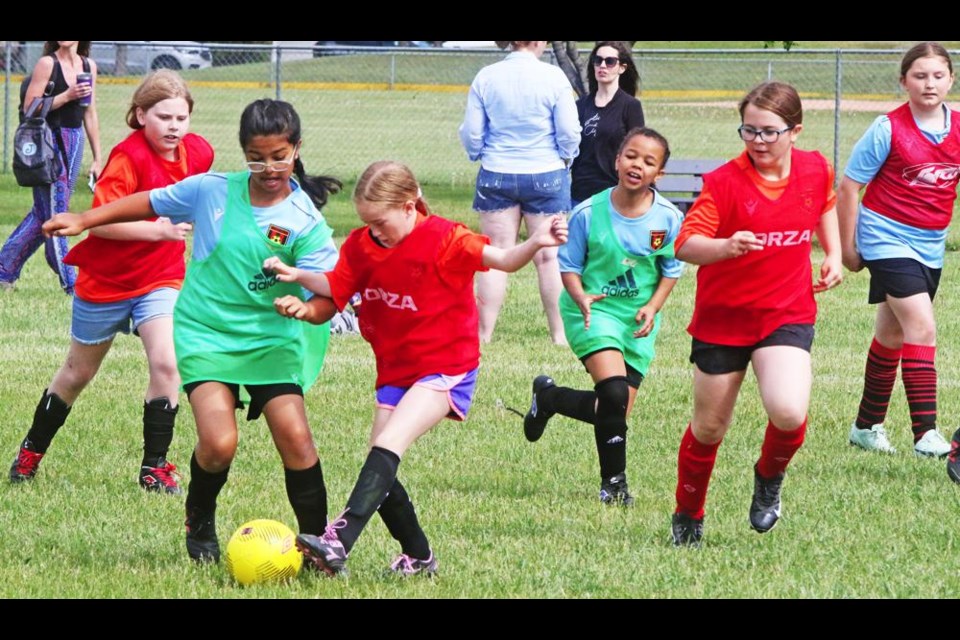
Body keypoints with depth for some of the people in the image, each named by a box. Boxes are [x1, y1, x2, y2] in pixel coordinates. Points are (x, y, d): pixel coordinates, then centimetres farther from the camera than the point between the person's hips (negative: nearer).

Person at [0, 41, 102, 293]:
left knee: (44, 212, 11)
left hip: (74, 141, 6)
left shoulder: (88, 66, 9)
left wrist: (97, 159, 16)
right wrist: (67, 96, -20)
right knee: (54, 212, -4)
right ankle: (69, 282, 0)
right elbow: (30, 108, -12)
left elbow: (90, 114, 15)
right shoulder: (47, 64, -9)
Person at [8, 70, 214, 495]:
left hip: (160, 280, 3)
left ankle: (155, 466, -6)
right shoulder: (129, 157, -24)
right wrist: (156, 230, -37)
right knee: (78, 373, 14)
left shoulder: (197, 153, -5)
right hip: (105, 281, -3)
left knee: (166, 364, -18)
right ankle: (31, 452, 36)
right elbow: (100, 220, -31)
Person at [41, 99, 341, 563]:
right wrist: (82, 221, 13)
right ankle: (200, 524, 13)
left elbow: (328, 293, -17)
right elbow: (149, 203, 12)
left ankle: (316, 541, 2)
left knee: (295, 437, -15)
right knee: (219, 443, -17)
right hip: (206, 333, 0)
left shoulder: (305, 221, -9)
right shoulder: (211, 190, -4)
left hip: (270, 337, 0)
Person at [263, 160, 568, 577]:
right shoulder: (362, 246, 4)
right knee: (381, 470, 2)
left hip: (444, 368, -7)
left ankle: (338, 543, -36)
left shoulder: (443, 239, -13)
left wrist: (535, 243, -38)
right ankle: (418, 557, 19)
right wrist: (297, 276, -2)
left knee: (387, 446, -24)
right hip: (394, 371, 8)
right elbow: (335, 286, 15)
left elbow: (502, 260, -20)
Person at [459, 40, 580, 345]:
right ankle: (559, 335, 9)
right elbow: (569, 132, -7)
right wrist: (565, 159, 13)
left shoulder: (486, 77, -4)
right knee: (549, 257, 5)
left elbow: (471, 134, 1)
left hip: (497, 175, 1)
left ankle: (484, 334, 8)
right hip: (546, 175, -1)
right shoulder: (553, 77, -10)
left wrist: (479, 155, 22)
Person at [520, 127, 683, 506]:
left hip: (637, 320, 3)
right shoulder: (589, 213, -13)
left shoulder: (668, 218, -9)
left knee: (615, 412, 5)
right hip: (595, 310, -3)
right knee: (614, 391, -25)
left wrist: (653, 307, -11)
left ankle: (549, 397, 35)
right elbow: (569, 266, -3)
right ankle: (613, 481, -7)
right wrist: (581, 298, -22)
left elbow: (671, 271, 5)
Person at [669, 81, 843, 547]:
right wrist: (725, 246, -44)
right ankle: (688, 516, 34)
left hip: (788, 314, 1)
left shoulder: (815, 170, -3)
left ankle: (769, 478, 11)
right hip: (722, 317, -1)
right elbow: (685, 245, -25)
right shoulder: (724, 182, -16)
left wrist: (833, 255, 11)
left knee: (788, 412, -23)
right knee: (709, 428, 10)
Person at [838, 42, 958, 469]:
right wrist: (848, 247, -4)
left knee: (893, 334, 17)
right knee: (922, 327, -19)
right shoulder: (888, 130, -13)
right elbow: (849, 187, -7)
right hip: (888, 239, -6)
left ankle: (867, 425, 31)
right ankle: (925, 433, -22)